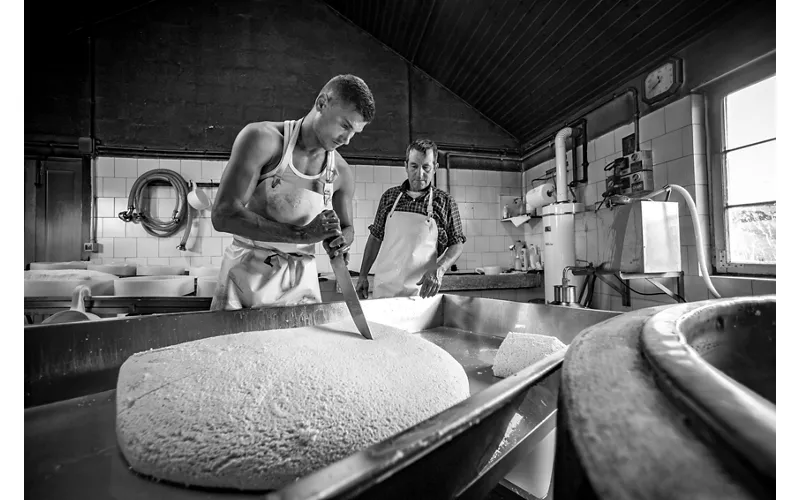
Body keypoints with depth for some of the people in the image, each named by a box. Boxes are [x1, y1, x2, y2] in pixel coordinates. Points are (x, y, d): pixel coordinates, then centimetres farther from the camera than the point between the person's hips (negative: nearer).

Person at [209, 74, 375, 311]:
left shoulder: (342, 173, 0)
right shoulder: (263, 138, -11)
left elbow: (346, 228, 15)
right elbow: (223, 215, -19)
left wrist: (339, 241, -10)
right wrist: (302, 233, -27)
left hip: (300, 281, 3)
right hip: (246, 273, -2)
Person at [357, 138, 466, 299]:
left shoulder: (445, 202, -2)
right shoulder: (389, 196, 5)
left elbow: (457, 244, 0)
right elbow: (376, 237, 10)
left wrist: (439, 269, -18)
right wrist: (363, 275, 7)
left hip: (421, 292, -2)